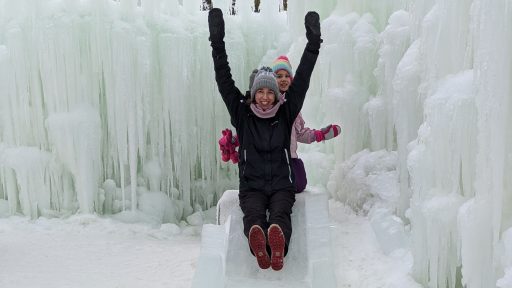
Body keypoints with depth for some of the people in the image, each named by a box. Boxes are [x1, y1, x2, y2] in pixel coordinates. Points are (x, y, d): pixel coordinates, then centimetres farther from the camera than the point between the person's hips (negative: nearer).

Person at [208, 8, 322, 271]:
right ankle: (258, 247, -63)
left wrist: (313, 43, 4)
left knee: (280, 214, -33)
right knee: (254, 214, -34)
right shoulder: (242, 115, 10)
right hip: (251, 186, 0)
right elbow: (224, 81, 6)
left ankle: (278, 247, -62)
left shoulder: (285, 114, 11)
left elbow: (301, 81, 8)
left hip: (282, 184, 0)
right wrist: (217, 43, 2)